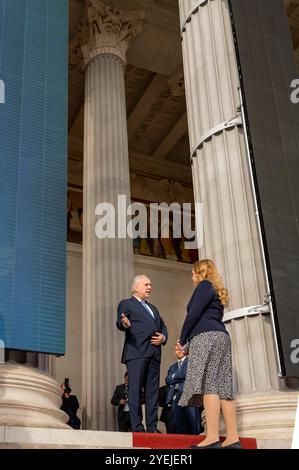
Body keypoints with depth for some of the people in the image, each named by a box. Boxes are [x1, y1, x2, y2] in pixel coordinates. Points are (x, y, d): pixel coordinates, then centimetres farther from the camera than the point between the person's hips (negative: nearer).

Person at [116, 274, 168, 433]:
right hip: (136, 352, -6)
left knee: (152, 391, 3)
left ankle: (152, 428, 3)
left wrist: (163, 337, 3)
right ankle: (137, 428, -11)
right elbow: (119, 323, -5)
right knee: (135, 390, -10)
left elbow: (163, 326, 26)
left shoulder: (153, 308, 30)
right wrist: (124, 324, -30)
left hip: (154, 353, 6)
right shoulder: (126, 303, 10)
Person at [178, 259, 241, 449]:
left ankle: (213, 438, -25)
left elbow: (194, 313, -8)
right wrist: (189, 340, 18)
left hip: (206, 337, -9)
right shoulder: (217, 290, 28)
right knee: (222, 387, 1)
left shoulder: (204, 285, 2)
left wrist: (183, 340, 0)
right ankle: (233, 439, -5)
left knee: (207, 385, -16)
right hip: (220, 337, 9)